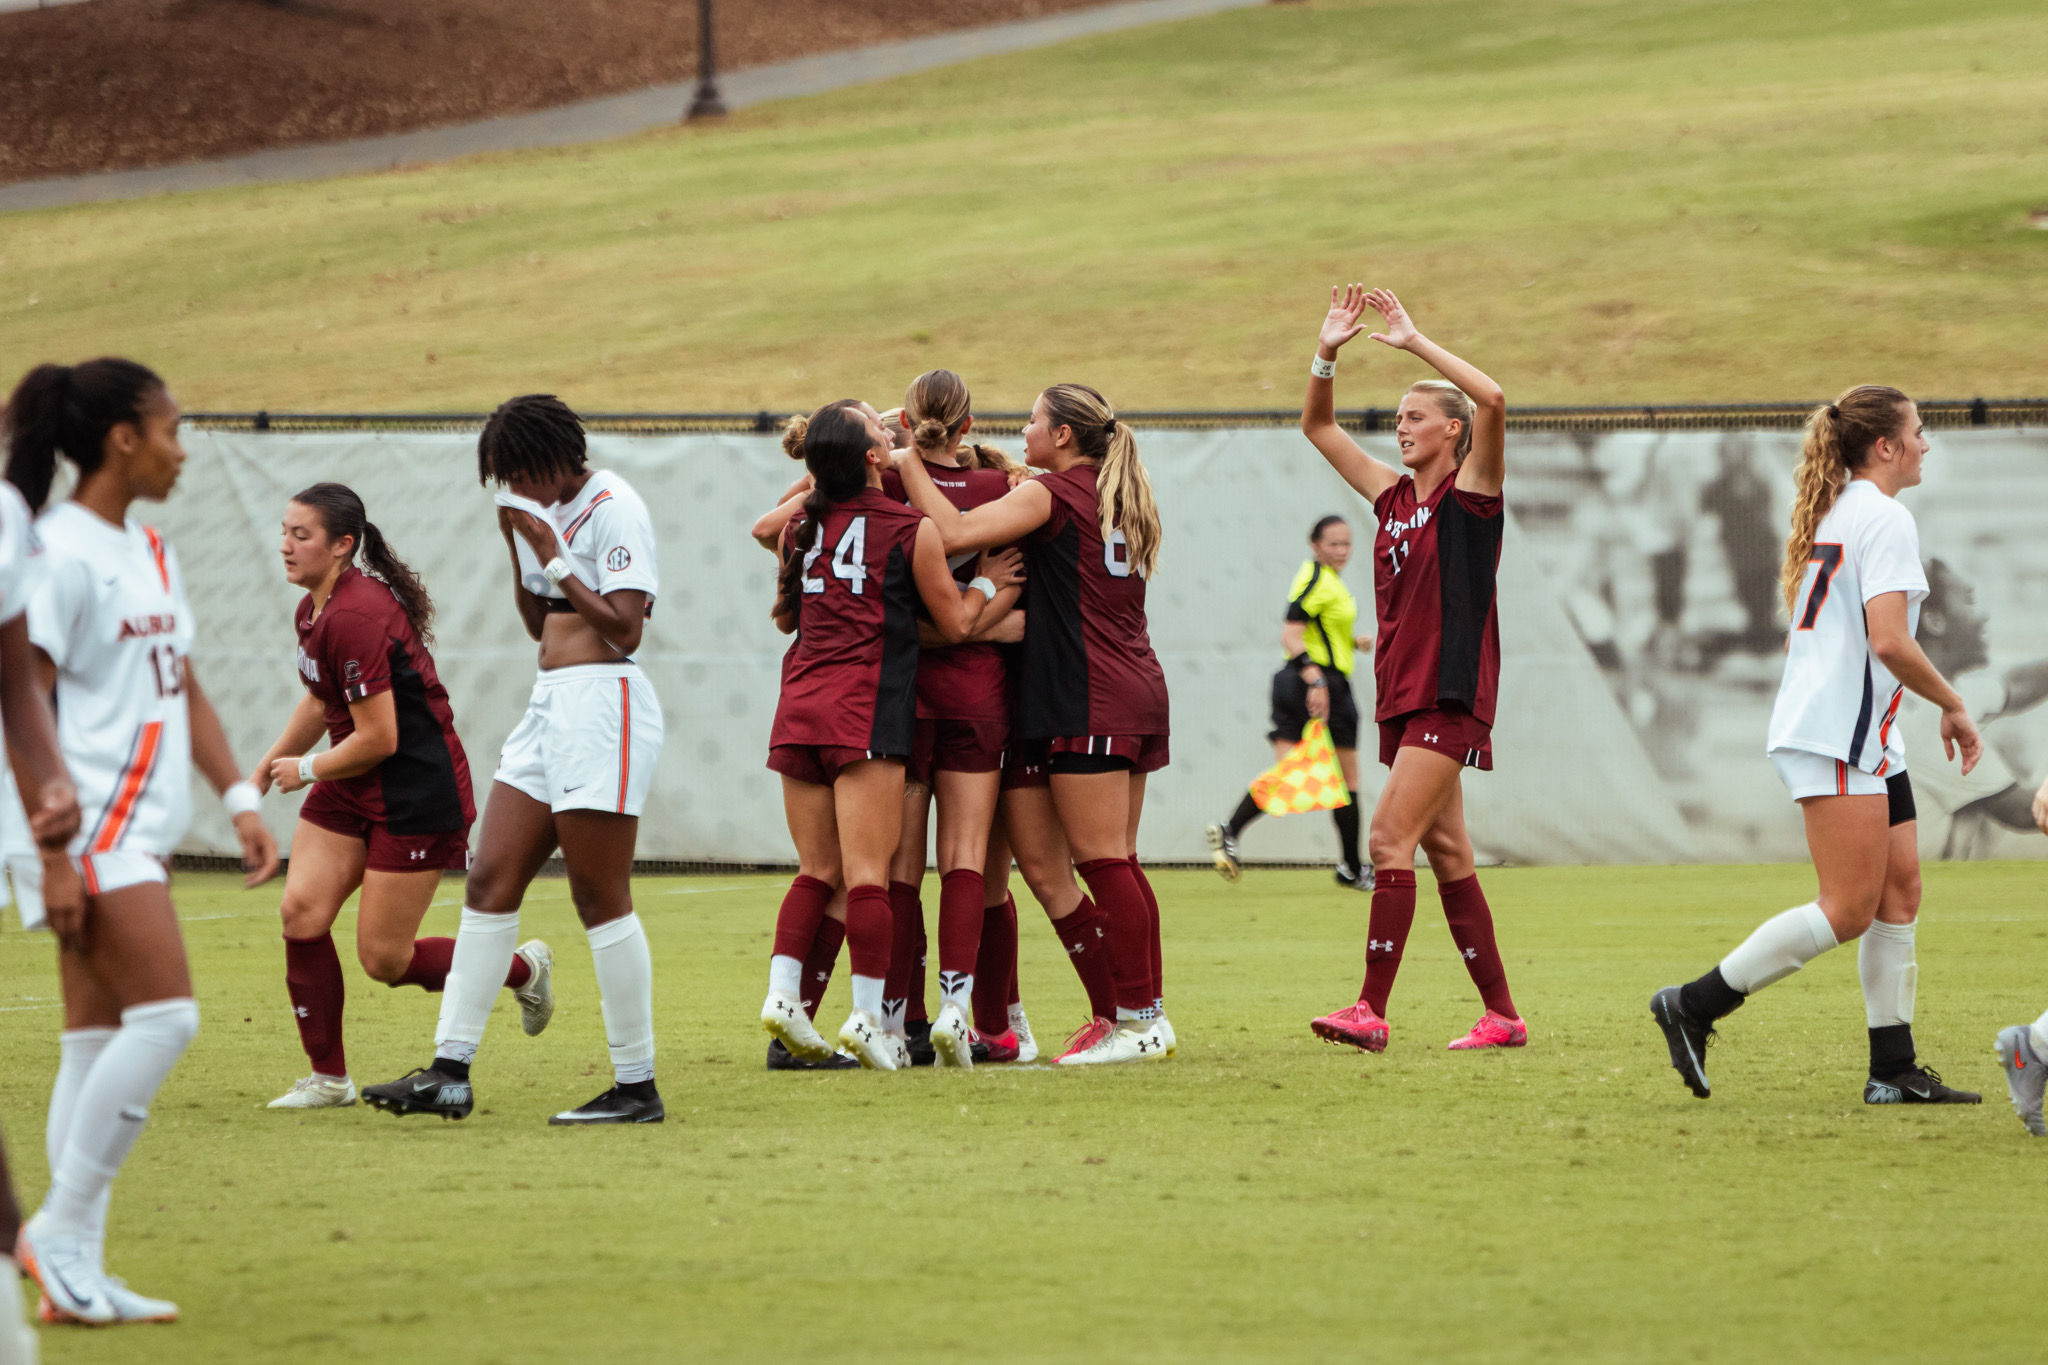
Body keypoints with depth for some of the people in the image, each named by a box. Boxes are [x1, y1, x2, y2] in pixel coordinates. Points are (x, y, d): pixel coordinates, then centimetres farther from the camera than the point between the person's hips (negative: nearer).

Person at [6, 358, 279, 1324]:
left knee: (99, 1037, 7)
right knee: (165, 1016, -15)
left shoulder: (150, 553, 16)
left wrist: (239, 799, 12)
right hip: (94, 828, -9)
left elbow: (183, 690, 21)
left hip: (141, 831, 9)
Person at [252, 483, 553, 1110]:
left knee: (384, 959, -3)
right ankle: (329, 1078, 4)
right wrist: (267, 767, 19)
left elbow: (377, 738, -24)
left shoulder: (355, 617, -25)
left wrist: (307, 769, -9)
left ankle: (524, 968, 20)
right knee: (301, 912, -6)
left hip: (418, 789, -9)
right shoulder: (313, 611, 6)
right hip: (352, 788, 9)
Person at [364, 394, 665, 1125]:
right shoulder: (549, 509, 14)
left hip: (603, 705, -9)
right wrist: (518, 545, 9)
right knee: (490, 880, 5)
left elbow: (625, 629, -19)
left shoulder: (614, 508, -12)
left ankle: (637, 1086, 1)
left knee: (601, 899, -6)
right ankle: (449, 1070, 6)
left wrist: (553, 558, -17)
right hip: (551, 706, 9)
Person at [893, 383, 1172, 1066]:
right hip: (1137, 692, 9)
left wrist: (908, 465, -10)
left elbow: (955, 530, -19)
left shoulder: (1052, 494, -9)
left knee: (1100, 861, -7)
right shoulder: (1119, 499, 16)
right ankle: (1148, 1014, 11)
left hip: (1089, 700, -9)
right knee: (1118, 863, 11)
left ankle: (1137, 1020, -8)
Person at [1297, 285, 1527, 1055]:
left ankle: (1371, 1011, -20)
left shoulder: (1471, 495, -5)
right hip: (1402, 696, 8)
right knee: (1445, 853, 8)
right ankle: (1502, 1016, 12)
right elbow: (1319, 427, 20)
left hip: (1450, 695, -8)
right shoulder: (1395, 496, 14)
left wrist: (1414, 341, -17)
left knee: (1389, 839, -16)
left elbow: (1492, 400, -21)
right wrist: (1327, 354, 5)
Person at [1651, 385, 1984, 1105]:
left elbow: (1806, 633, 23)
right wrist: (1954, 707, -10)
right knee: (1849, 908, -10)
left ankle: (1894, 1068, 5)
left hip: (1866, 742, 10)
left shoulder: (1833, 513, 18)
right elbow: (1888, 641, -21)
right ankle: (1693, 1006, -8)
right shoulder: (1885, 518, -12)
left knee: (1900, 890, 7)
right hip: (1839, 738, -10)